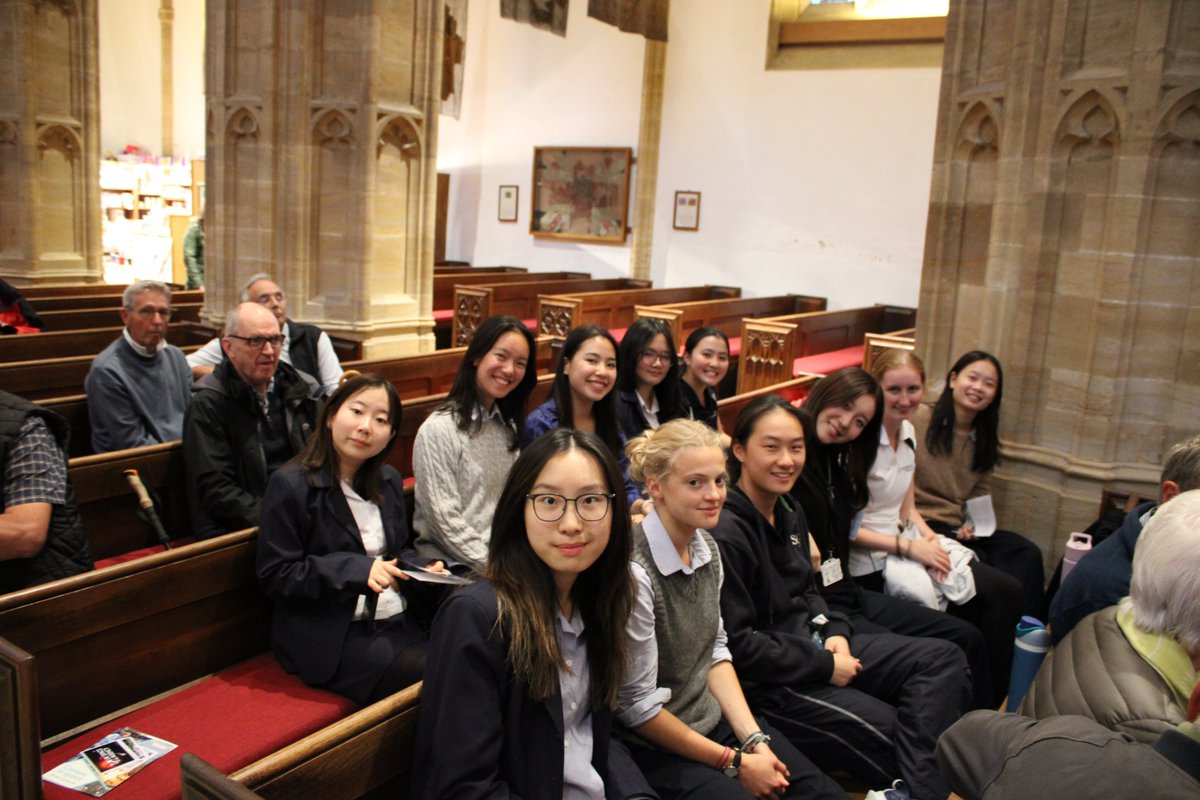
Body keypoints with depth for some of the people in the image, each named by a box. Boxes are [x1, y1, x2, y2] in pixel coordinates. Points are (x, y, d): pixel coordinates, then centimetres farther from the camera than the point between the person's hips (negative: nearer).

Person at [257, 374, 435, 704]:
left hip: (398, 623, 7)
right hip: (334, 637, -6)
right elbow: (275, 574, -10)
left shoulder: (389, 481, 14)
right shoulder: (291, 485, -8)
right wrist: (356, 570, -20)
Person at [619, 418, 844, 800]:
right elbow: (637, 705, -19)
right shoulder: (634, 571, -25)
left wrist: (755, 739, -3)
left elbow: (715, 650, 8)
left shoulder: (706, 546, 1)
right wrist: (735, 762, -11)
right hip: (656, 745, -7)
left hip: (716, 716, 7)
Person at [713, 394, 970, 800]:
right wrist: (824, 667, -16)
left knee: (943, 659, -3)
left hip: (814, 644, 10)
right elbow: (736, 643, -22)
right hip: (766, 679, -10)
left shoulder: (789, 512, 9)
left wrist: (835, 632, -1)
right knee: (892, 735, -21)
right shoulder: (725, 534, -22)